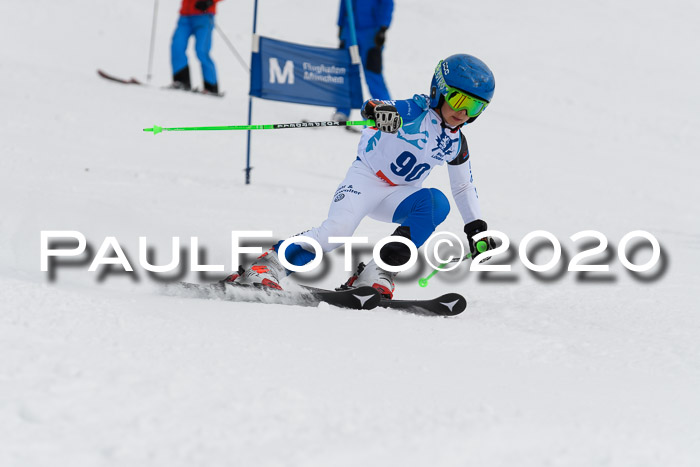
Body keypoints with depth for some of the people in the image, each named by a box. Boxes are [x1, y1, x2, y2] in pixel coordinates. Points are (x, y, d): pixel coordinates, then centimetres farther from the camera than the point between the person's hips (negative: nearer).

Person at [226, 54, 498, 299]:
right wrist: (380, 110, -58)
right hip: (366, 177, -5)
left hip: (396, 196, 5)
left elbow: (463, 186, 21)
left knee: (436, 203, -26)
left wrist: (476, 227, 19)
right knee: (338, 229, -29)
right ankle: (268, 267, -22)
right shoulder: (418, 111, -14)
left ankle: (378, 274, -28)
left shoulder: (456, 145, 6)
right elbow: (387, 110, -33)